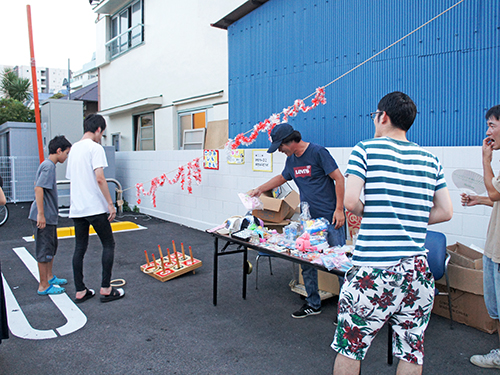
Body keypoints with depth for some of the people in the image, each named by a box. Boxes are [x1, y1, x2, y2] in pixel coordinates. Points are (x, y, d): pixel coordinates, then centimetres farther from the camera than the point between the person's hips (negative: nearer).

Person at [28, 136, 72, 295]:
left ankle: (49, 277, 35)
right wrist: (41, 214, -26)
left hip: (49, 216, 10)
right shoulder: (48, 166, -17)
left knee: (51, 248, 21)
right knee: (44, 251, 0)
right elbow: (38, 189, -25)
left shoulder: (48, 165, 13)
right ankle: (44, 286, 10)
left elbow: (40, 188, 22)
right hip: (43, 217, -10)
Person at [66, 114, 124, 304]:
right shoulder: (95, 147, -10)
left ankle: (80, 291, 17)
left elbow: (70, 177, 19)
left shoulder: (74, 148, 14)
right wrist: (110, 204, -17)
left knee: (79, 248, 11)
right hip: (95, 207, -7)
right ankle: (106, 289, 7)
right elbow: (99, 178, -21)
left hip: (76, 208, 8)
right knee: (108, 245, 4)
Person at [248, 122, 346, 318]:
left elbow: (339, 178, -11)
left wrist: (339, 209, -15)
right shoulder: (291, 159, 12)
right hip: (308, 220, 7)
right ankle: (313, 304, 24)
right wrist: (260, 189, 32)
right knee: (307, 263, 9)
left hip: (330, 218, -7)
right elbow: (282, 178, 31)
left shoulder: (317, 152, -10)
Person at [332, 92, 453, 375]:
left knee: (350, 347, 10)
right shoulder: (431, 160, 10)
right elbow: (446, 212, 12)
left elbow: (351, 202, -14)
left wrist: (369, 213, 7)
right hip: (418, 269, 5)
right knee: (412, 352, 16)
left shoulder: (366, 150, -3)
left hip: (374, 268, -5)